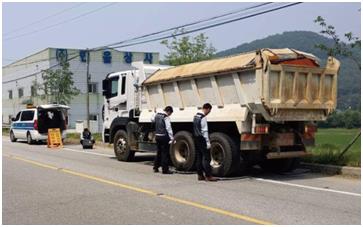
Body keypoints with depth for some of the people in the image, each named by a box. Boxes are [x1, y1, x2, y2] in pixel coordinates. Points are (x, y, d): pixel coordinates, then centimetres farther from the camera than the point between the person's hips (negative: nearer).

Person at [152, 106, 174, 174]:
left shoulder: (157, 115, 8)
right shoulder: (166, 117, -14)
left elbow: (152, 119, 30)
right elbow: (168, 128, -19)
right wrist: (172, 138, -19)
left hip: (157, 136, 8)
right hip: (164, 136, -8)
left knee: (159, 152, 19)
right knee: (165, 153, -1)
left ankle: (155, 168, 24)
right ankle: (165, 169, 0)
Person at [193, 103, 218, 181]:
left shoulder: (196, 116, 11)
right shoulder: (203, 117, -16)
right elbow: (204, 131, -19)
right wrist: (208, 142, -17)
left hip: (196, 139, 9)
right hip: (202, 140, -9)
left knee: (199, 157, 11)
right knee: (206, 158, -6)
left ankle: (200, 175, 15)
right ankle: (208, 176, -5)